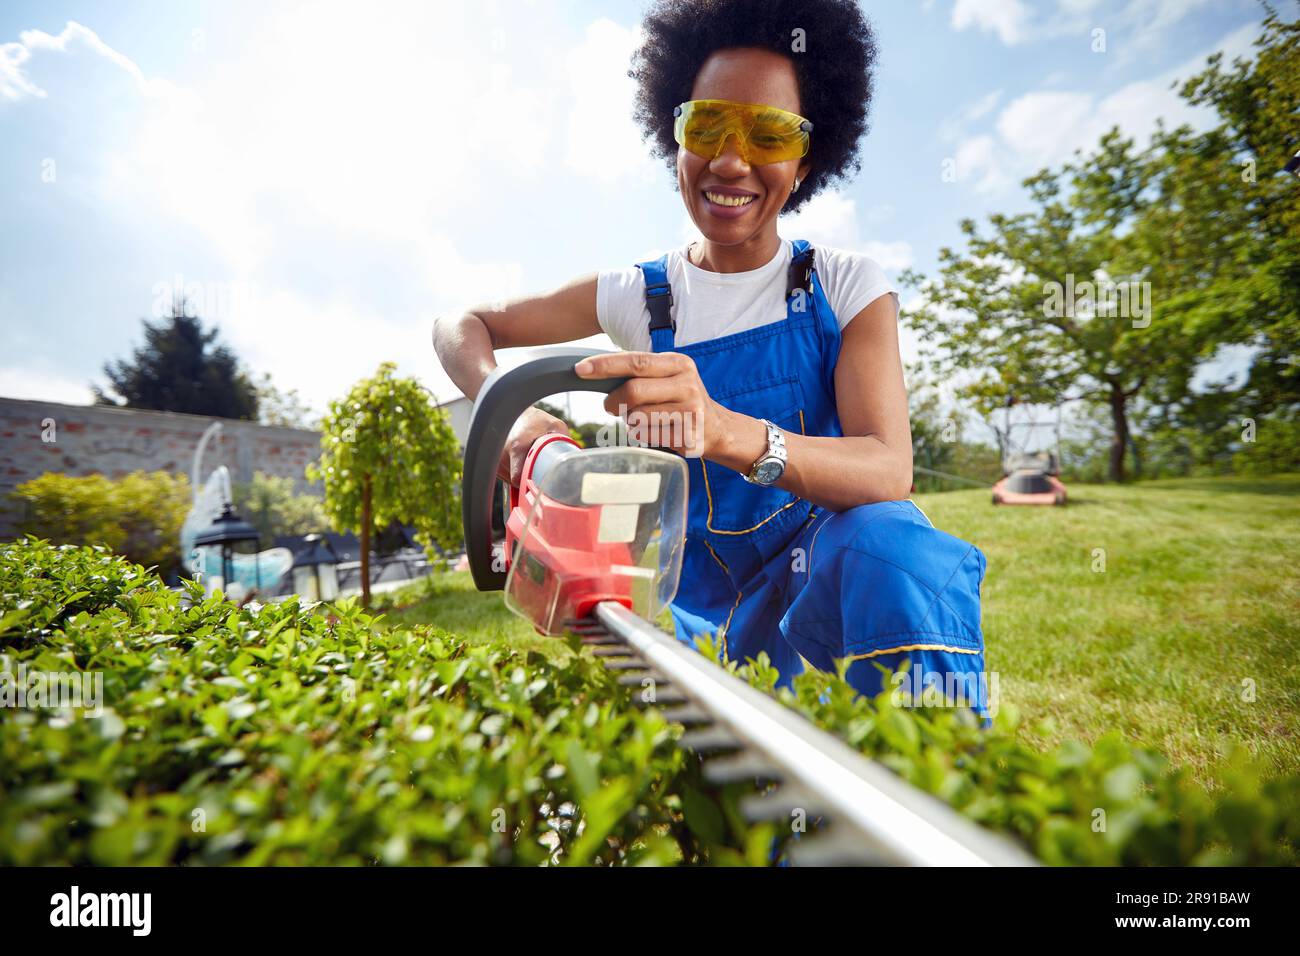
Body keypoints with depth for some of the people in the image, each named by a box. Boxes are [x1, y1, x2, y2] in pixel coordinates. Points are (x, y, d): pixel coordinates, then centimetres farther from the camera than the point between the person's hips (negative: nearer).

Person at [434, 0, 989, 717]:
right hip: (707, 613, 4)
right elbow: (460, 326, 8)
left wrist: (730, 432, -40)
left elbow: (889, 471, -20)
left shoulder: (848, 287, -4)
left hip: (836, 574, -3)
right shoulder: (638, 296, 1)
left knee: (888, 537, -33)